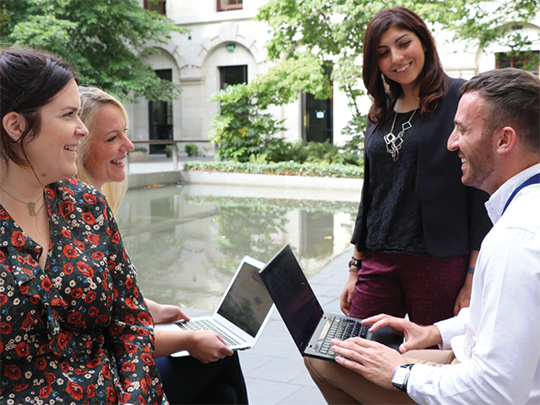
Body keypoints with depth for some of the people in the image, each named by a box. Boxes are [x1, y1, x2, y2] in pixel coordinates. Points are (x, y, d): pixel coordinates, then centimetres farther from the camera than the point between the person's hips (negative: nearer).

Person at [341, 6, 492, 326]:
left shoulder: (462, 99, -5)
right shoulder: (381, 114, 13)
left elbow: (484, 192, -9)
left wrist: (474, 279, -13)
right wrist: (356, 270, 15)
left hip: (441, 264, -5)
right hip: (378, 263, 5)